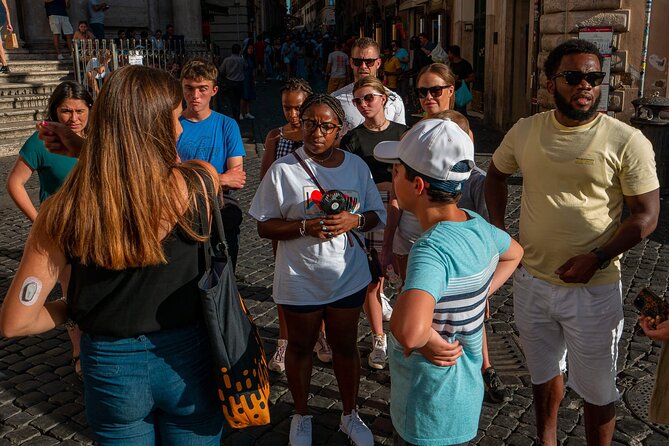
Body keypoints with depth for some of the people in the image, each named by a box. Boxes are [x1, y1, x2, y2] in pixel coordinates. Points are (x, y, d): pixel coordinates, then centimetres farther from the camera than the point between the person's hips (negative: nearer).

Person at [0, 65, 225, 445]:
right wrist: (85, 150, 3)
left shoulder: (63, 213, -18)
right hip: (188, 361, 0)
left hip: (111, 370, 1)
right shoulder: (200, 183, -20)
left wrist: (72, 309, 7)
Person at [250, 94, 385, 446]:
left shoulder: (356, 166, 0)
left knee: (346, 346, 16)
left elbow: (377, 215, 6)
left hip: (348, 276, 2)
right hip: (300, 280, -2)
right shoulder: (283, 169, -10)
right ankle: (301, 415, 40)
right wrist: (306, 227, -24)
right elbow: (265, 227, -8)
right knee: (300, 347, 17)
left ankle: (349, 414, 39)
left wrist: (355, 220, -16)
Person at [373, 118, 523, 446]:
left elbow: (407, 330, -50)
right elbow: (514, 254, 16)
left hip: (432, 408, -8)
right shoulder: (477, 225, -7)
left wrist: (427, 339, -28)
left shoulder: (431, 249, -32)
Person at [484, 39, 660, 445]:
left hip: (593, 289, -4)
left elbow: (647, 214, -11)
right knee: (544, 372, 24)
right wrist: (497, 229, 6)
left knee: (597, 389, 11)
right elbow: (497, 173, 16)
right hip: (531, 281, 4)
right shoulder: (526, 131, -1)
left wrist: (596, 258, -22)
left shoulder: (627, 142, -12)